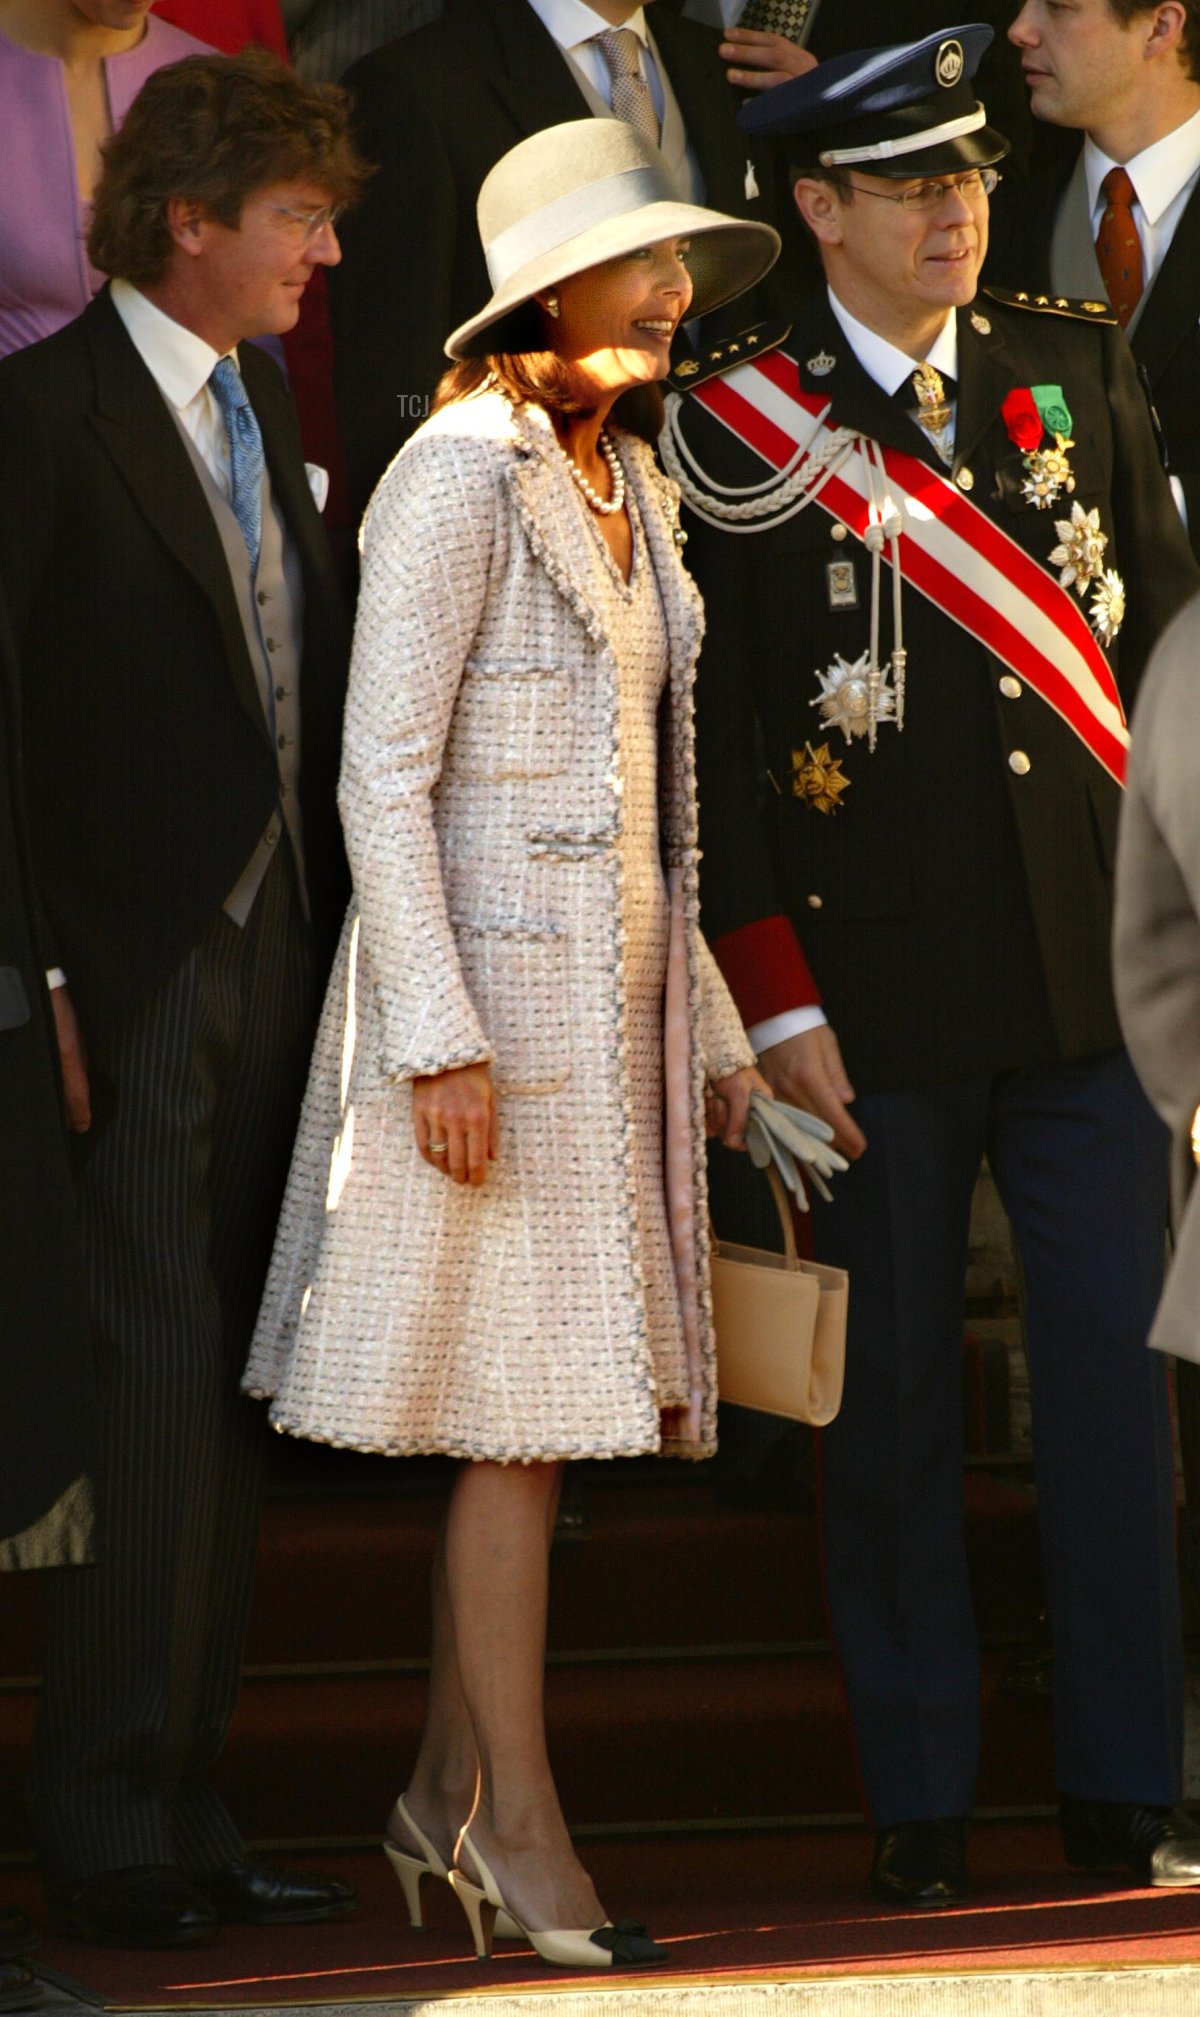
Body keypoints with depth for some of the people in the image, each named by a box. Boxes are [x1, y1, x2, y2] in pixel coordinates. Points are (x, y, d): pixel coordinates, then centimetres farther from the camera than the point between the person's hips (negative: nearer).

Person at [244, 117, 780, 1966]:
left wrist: (706, 1018, 18)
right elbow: (382, 776, -15)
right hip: (491, 980, -8)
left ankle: (448, 1795, 17)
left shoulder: (628, 485, 14)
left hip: (613, 982, 8)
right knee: (523, 1411, -5)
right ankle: (523, 1828, 1)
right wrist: (440, 1039, -20)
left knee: (571, 1393, 9)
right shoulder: (459, 477, -12)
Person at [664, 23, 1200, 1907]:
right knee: (894, 1398, 4)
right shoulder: (731, 424, -3)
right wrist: (775, 1002, -7)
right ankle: (920, 1802, 14)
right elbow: (703, 738, -3)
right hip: (879, 991, -3)